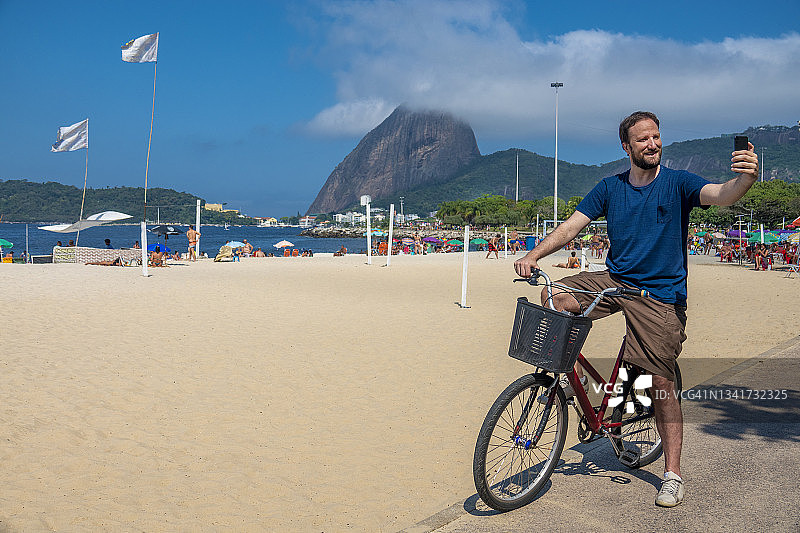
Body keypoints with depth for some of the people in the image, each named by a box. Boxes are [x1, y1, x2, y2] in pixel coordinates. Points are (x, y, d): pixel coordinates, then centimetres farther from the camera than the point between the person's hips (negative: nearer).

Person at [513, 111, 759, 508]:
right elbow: (572, 225, -1)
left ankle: (672, 475, 9)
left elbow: (720, 195, -22)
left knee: (662, 383, -5)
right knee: (552, 298, -19)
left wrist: (745, 178, -46)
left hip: (660, 295, -3)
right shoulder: (610, 188, 5)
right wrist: (533, 256, -16)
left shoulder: (677, 183, -4)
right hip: (614, 281, 3)